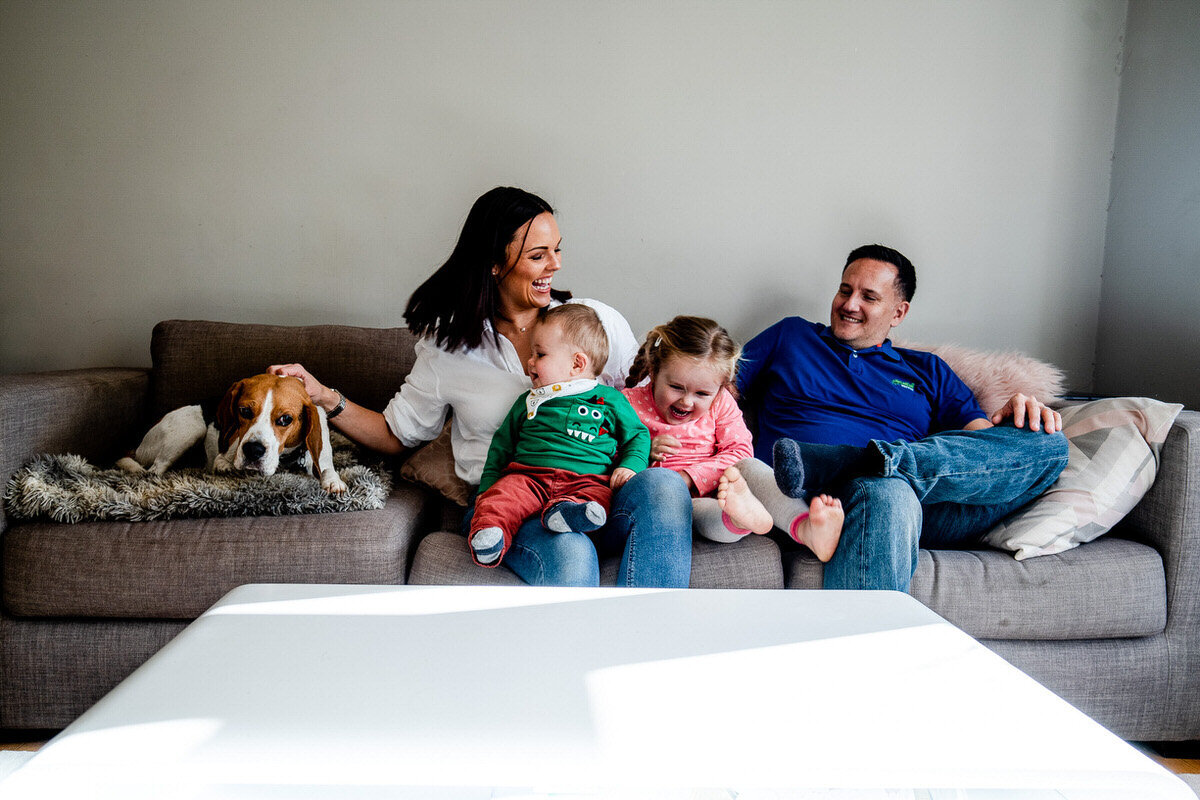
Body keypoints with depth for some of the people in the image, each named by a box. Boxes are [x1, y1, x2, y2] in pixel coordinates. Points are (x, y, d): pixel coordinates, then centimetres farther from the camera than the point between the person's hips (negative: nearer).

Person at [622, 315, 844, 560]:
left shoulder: (720, 403, 9)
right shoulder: (631, 404, 2)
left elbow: (739, 451, -2)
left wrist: (690, 478, -15)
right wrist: (645, 454, -20)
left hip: (713, 488, 3)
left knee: (748, 466, -27)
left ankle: (806, 529, -51)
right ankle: (735, 520, -71)